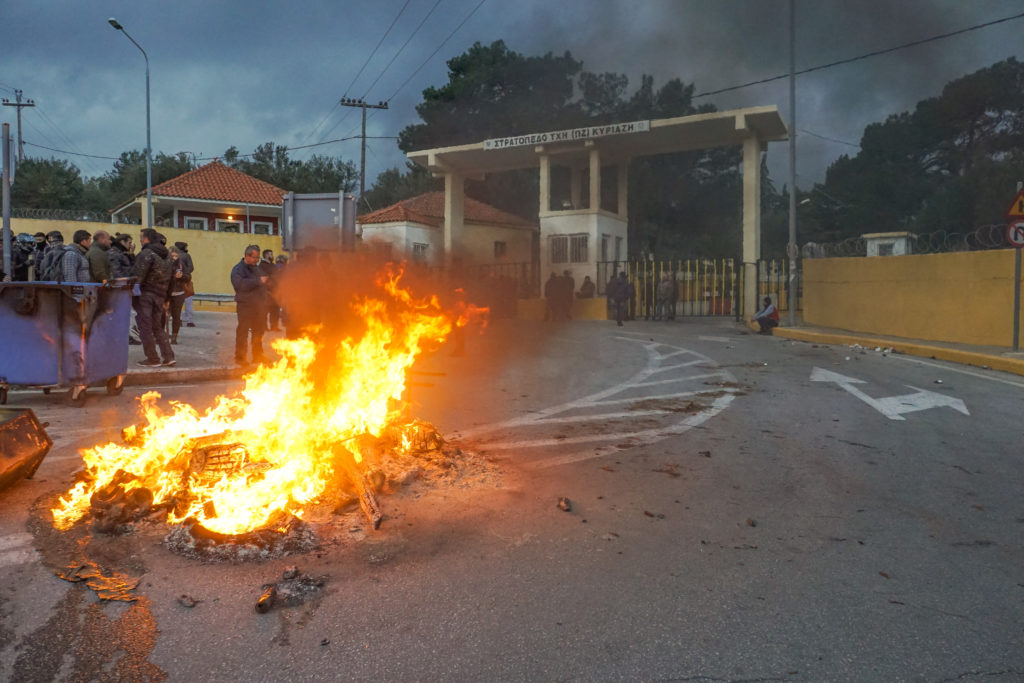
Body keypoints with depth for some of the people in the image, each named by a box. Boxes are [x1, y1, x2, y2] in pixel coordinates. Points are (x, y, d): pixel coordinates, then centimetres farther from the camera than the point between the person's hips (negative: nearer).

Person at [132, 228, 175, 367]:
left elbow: (138, 276, -19)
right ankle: (168, 356, 8)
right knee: (157, 327, 16)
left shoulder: (146, 253, -12)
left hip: (145, 294, -8)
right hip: (160, 296, 8)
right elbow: (171, 277, 17)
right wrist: (166, 297, 20)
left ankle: (153, 359, 3)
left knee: (145, 327, 1)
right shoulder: (167, 256, 13)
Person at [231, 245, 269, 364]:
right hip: (245, 306, -8)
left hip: (259, 306, 8)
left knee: (258, 332, 14)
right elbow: (240, 284, -25)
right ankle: (240, 357, 2)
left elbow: (263, 285, 34)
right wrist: (258, 281, -26)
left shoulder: (256, 268, 18)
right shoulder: (238, 269, -7)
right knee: (242, 332, -6)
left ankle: (258, 356, 25)